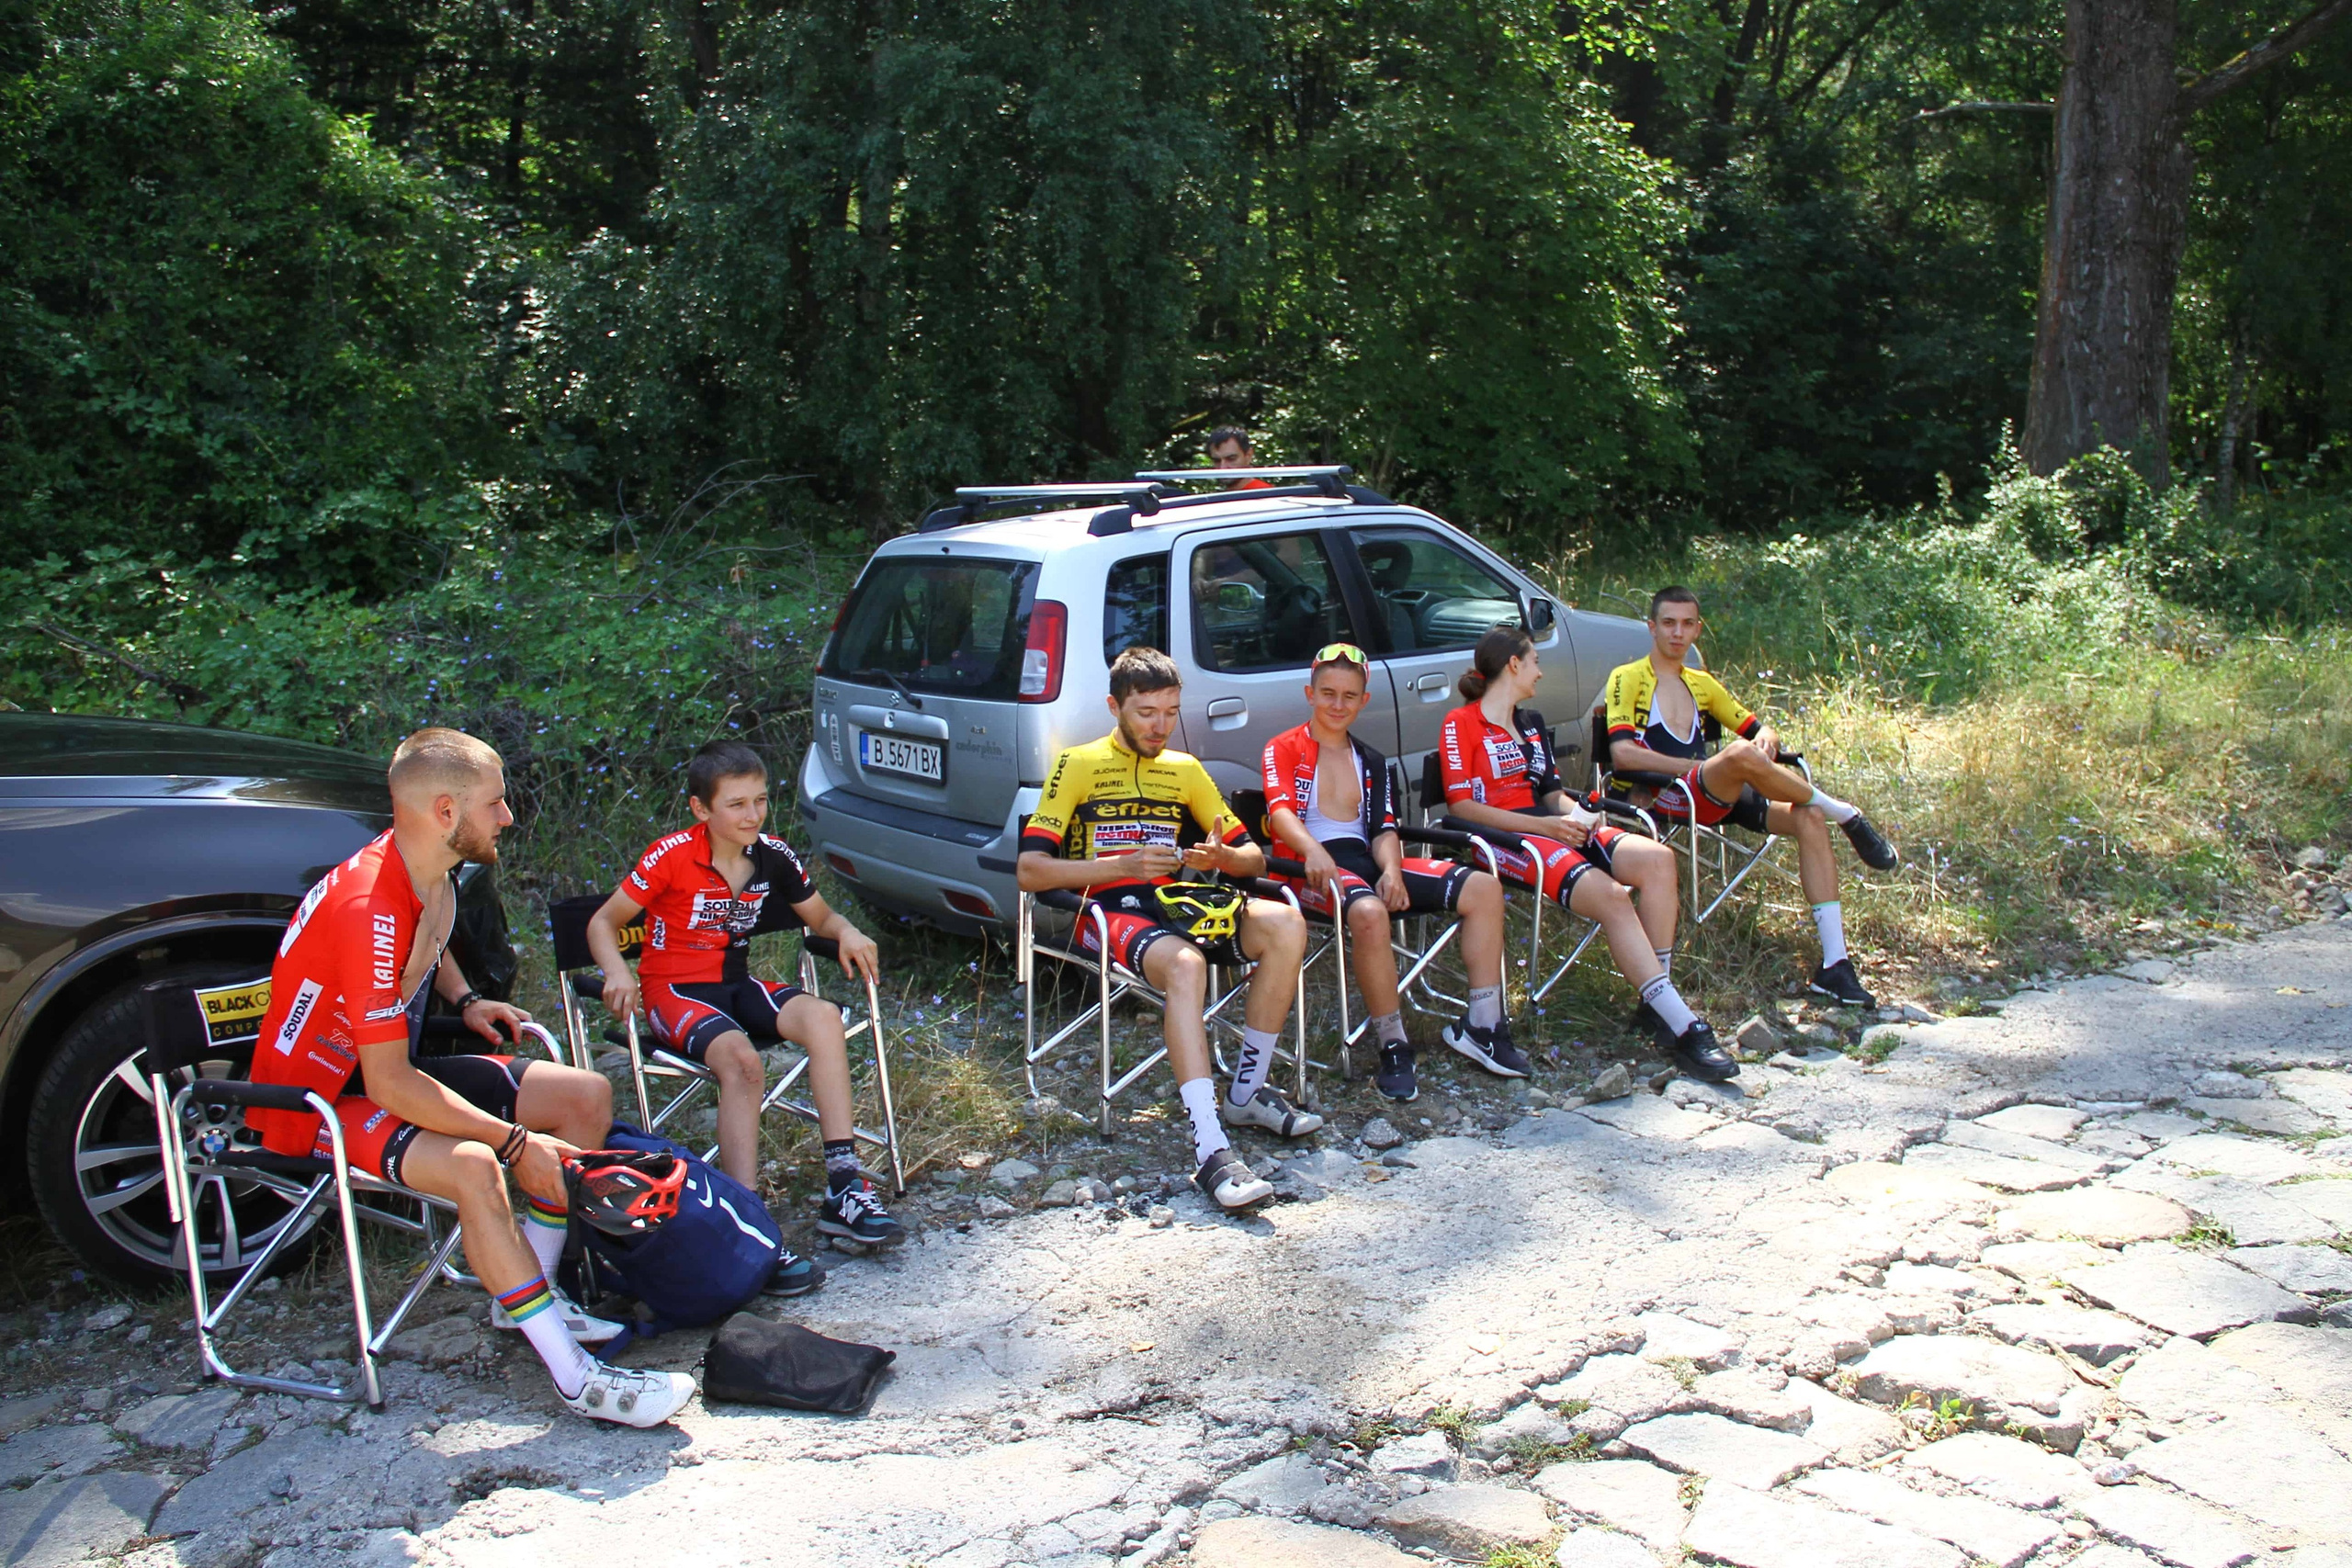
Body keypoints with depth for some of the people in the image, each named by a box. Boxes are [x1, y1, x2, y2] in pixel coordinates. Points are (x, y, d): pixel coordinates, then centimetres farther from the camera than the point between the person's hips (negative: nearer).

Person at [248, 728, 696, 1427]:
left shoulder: (433, 873, -1)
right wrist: (516, 1141, -27)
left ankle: (525, 1297, 7)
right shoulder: (371, 910, -30)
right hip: (316, 1098, -9)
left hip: (391, 1069, 10)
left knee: (587, 1097, 0)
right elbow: (389, 1084, -31)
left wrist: (465, 1000, 7)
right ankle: (579, 1379, -28)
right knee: (472, 1166, -36)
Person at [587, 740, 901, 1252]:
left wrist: (847, 932, -9)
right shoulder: (672, 857, -12)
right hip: (674, 990, -4)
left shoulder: (773, 856, 0)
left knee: (822, 1016, -26)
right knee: (741, 1059, -35)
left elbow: (820, 917, 15)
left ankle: (843, 1187, -26)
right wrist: (617, 972, -25)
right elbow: (603, 923, -5)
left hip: (736, 984, 4)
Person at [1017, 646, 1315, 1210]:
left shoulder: (1185, 769, 19)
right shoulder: (1078, 765, 3)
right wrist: (1123, 865, -17)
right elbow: (1029, 870, -8)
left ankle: (1246, 1093, -9)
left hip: (1175, 903, 5)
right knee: (1184, 963, -38)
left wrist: (1222, 858, -7)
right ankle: (1211, 1151, -44)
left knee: (1285, 925, -22)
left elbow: (1254, 857, 18)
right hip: (1109, 908, -5)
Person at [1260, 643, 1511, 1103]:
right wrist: (1313, 850, -33)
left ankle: (1481, 1026, -9)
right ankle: (1393, 1048, -27)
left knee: (1483, 888, -12)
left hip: (1365, 860, 6)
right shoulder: (1285, 749, 7)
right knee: (1369, 912, -40)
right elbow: (1280, 810, -11)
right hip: (1310, 866, -6)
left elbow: (1384, 829, 11)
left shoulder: (1371, 763, 23)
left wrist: (1392, 870, -13)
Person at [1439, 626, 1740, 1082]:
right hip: (1503, 839, -8)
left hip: (1549, 828, 8)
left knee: (1656, 858, -19)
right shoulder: (1461, 724, 1)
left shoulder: (1531, 723, 26)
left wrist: (1575, 813, 2)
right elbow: (1461, 805, -9)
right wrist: (1544, 825, -15)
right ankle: (1683, 1027, -30)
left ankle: (1659, 1004, -19)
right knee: (1612, 896, -30)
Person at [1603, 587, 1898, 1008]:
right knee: (1739, 754, -34)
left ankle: (1834, 965, -17)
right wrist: (1699, 767, -13)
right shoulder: (1628, 679, 2)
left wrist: (1767, 740, 0)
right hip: (1662, 795, -7)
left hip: (1715, 798, 7)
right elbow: (1622, 753, -12)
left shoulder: (1701, 684, 23)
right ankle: (1846, 815, -8)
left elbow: (1757, 729, 26)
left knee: (1809, 818, -16)